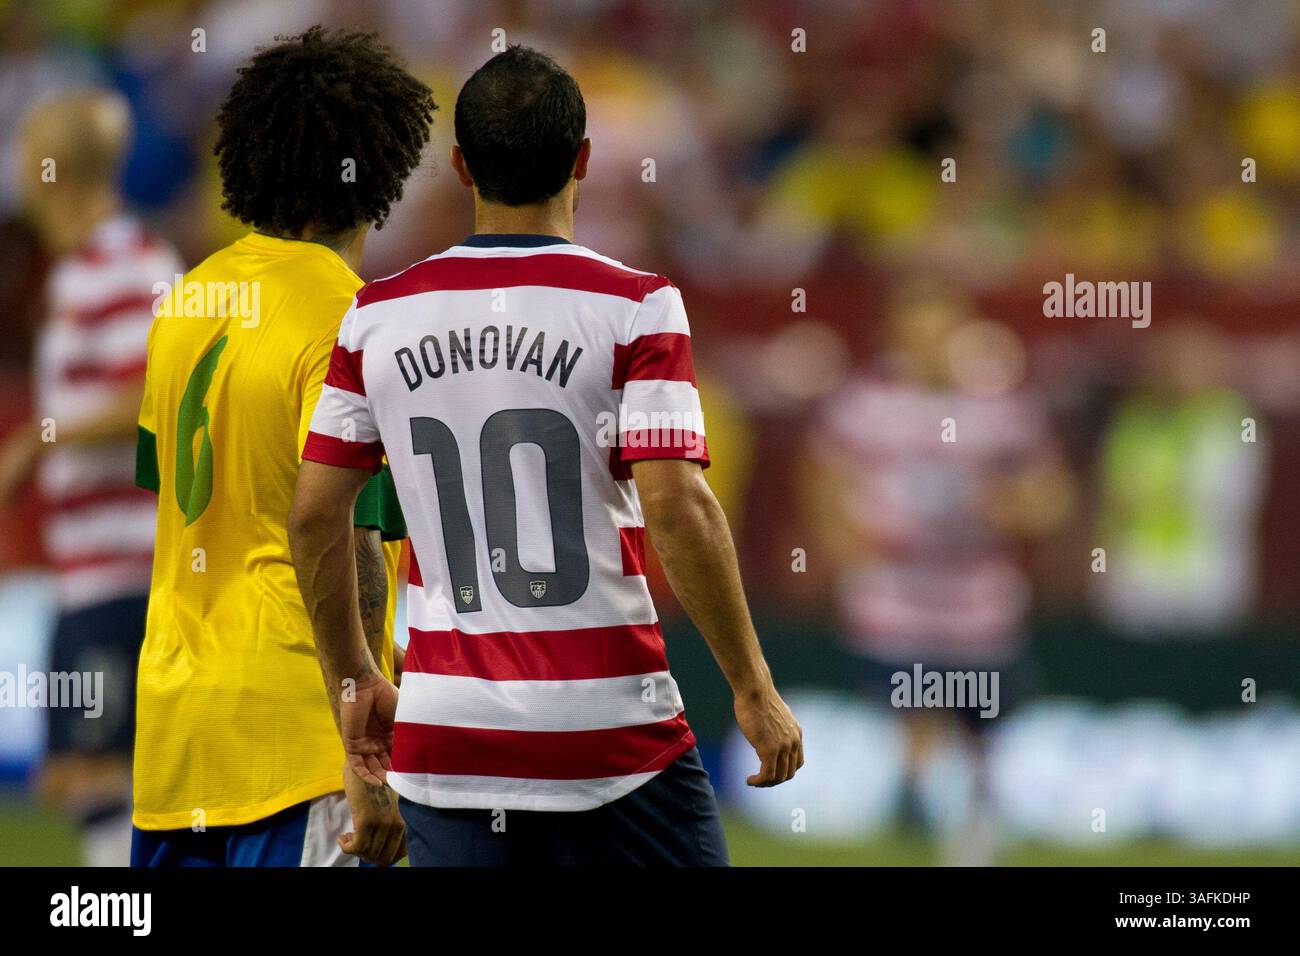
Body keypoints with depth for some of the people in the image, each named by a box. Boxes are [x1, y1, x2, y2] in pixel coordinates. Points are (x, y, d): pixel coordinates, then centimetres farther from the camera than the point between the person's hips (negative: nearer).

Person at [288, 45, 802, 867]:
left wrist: (352, 679, 20)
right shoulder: (634, 307, -7)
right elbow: (677, 512, -14)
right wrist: (755, 691, -7)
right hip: (611, 730, -3)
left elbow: (315, 516, 7)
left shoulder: (378, 316, 4)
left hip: (445, 732, 3)